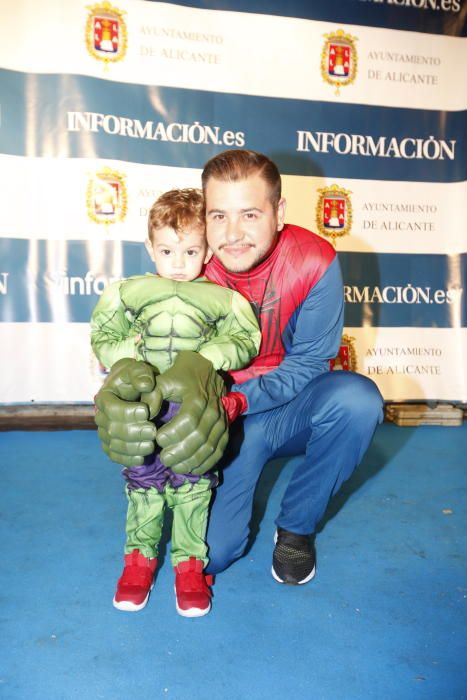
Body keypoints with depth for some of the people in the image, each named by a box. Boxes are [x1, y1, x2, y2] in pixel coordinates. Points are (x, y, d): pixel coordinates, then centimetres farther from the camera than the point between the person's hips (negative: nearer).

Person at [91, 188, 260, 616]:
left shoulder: (221, 300, 0)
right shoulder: (128, 293, 3)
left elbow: (245, 341, 1)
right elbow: (103, 338, 8)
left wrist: (210, 356, -16)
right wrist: (125, 355, -12)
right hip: (144, 404, 1)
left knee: (193, 481, 3)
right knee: (143, 478, 7)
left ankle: (190, 562, 21)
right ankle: (140, 555, 28)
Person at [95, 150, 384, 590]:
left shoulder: (314, 261, -20)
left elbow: (308, 363, -17)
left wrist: (237, 401, -33)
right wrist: (121, 397, -35)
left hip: (291, 409, 0)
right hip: (226, 420, 0)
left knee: (357, 398, -33)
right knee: (211, 553, -12)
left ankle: (296, 526, -6)